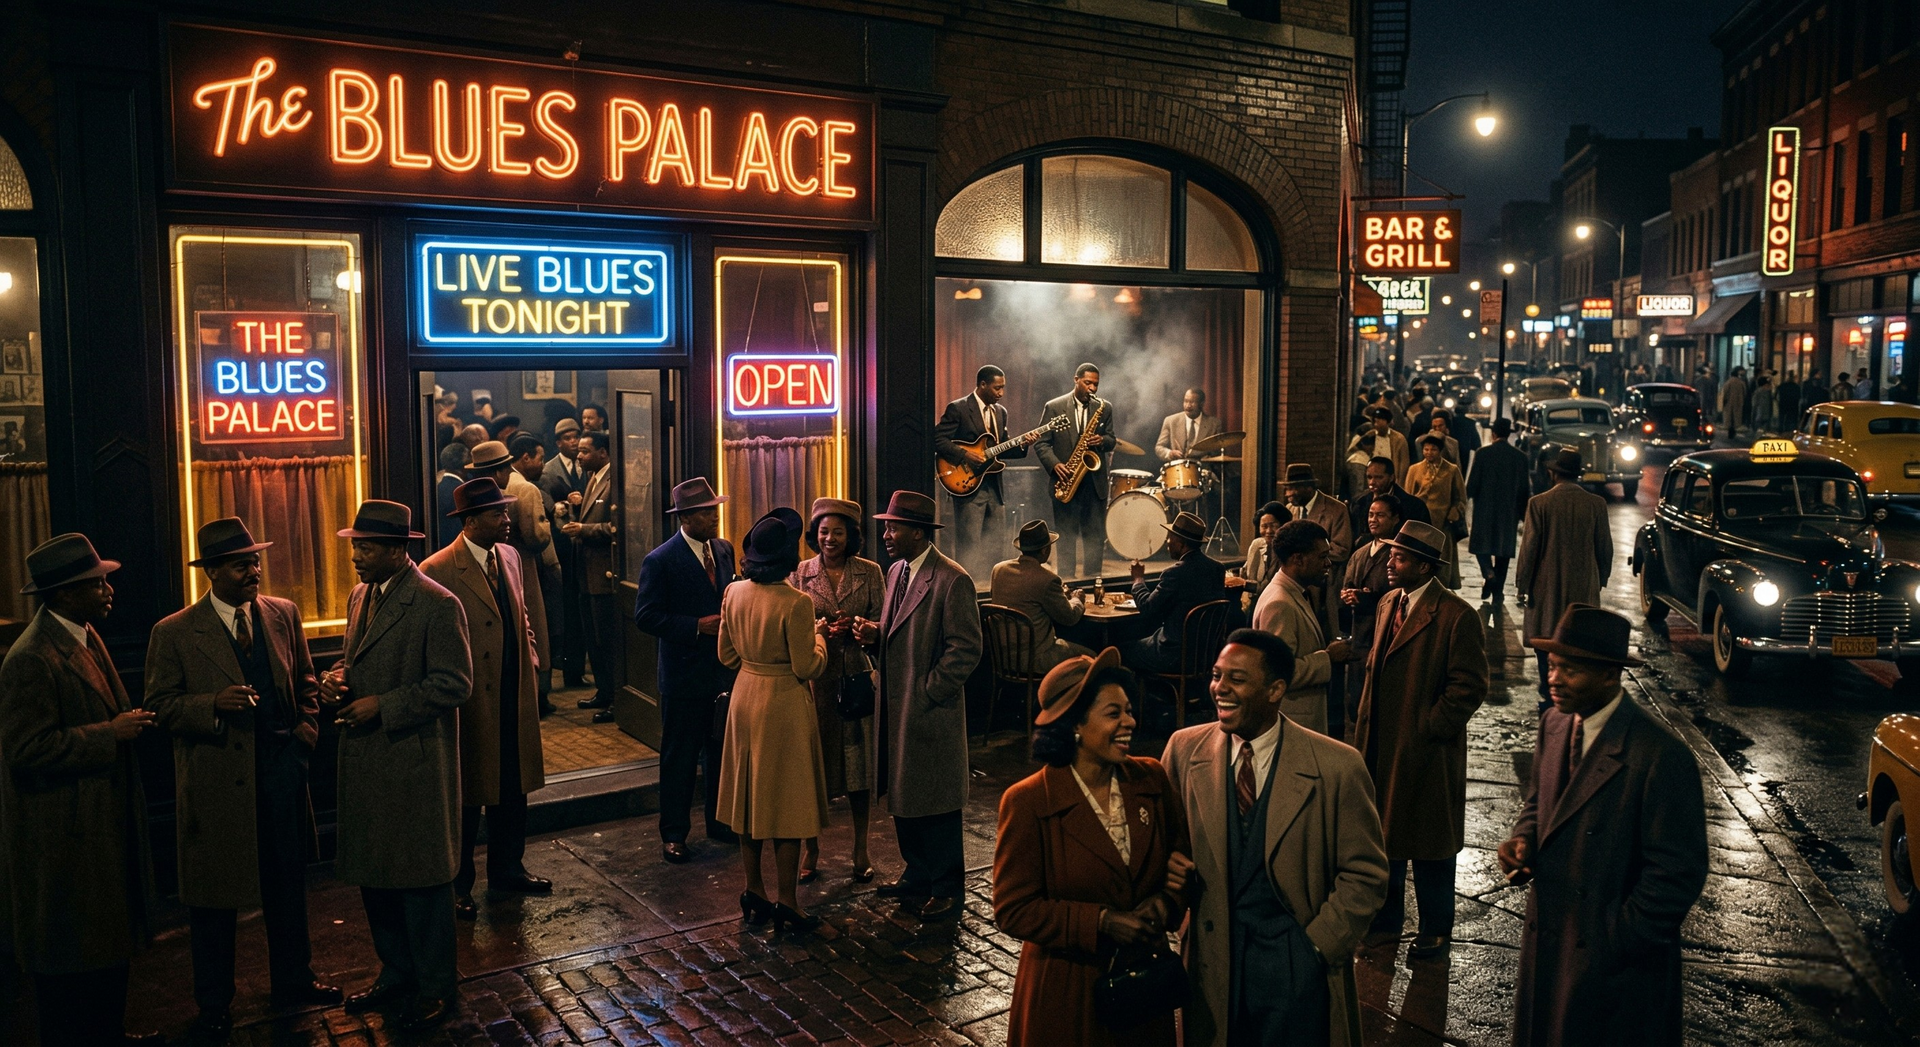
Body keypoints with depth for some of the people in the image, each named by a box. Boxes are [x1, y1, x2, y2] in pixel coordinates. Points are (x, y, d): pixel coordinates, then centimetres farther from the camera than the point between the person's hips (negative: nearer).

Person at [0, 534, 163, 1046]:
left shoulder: (85, 635, 9)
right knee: (73, 951, 4)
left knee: (112, 936, 19)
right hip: (64, 835, -9)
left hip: (103, 818, 10)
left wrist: (127, 720, 8)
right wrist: (110, 733, -21)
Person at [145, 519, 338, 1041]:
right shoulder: (173, 633, -8)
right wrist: (213, 704, -23)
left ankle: (293, 979, 34)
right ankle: (214, 1006, 24)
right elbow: (159, 707, -7)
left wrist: (306, 729, 1)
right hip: (217, 777, -4)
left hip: (282, 768, 4)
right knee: (214, 898, 8)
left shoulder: (284, 614, 4)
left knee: (288, 883, 16)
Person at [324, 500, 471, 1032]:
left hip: (415, 764, -8)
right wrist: (337, 676, 0)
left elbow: (455, 683, -18)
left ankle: (435, 987, 18)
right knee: (373, 872, 16)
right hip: (364, 763, 8)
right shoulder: (359, 595, 10)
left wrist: (382, 706, -20)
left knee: (421, 878, 3)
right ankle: (396, 973, 33)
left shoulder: (436, 604, -15)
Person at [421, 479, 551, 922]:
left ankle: (507, 869, 33)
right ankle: (458, 886, 23)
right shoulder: (438, 571, -16)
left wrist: (530, 656, 8)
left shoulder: (509, 556, 7)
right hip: (471, 703, -6)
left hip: (515, 698, 7)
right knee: (467, 796, 8)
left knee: (513, 789, 16)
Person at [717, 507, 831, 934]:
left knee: (750, 795, 16)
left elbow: (727, 655, 7)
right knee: (787, 799, 4)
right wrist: (818, 636, 1)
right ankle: (786, 903, 10)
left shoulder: (734, 593, -1)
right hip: (784, 705, -6)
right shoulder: (795, 603, -21)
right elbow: (807, 668, -16)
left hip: (744, 697, 6)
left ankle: (755, 891, 26)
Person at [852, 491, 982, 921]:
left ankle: (946, 889, 16)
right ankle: (918, 874, 31)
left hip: (931, 711, -8)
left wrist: (927, 693, -17)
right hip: (895, 707, 8)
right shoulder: (896, 571, 10)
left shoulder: (952, 580, -16)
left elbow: (966, 649, -17)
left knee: (936, 803, 3)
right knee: (902, 795, 16)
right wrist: (874, 633, -1)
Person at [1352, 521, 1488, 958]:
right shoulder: (1388, 604, 7)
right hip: (1381, 745, 7)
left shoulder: (1457, 616, -16)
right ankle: (1386, 920, 35)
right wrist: (1366, 725, 8)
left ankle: (1436, 931, 27)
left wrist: (1427, 729, -16)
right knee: (1382, 834, 17)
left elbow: (1470, 686, -16)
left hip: (1426, 751, -7)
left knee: (1429, 842, 9)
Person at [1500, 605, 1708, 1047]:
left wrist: (1615, 944, -17)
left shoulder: (1660, 756, -22)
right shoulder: (1553, 724, 2)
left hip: (1617, 959, -7)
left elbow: (1678, 874, -19)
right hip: (1545, 942, 7)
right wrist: (1523, 840, -4)